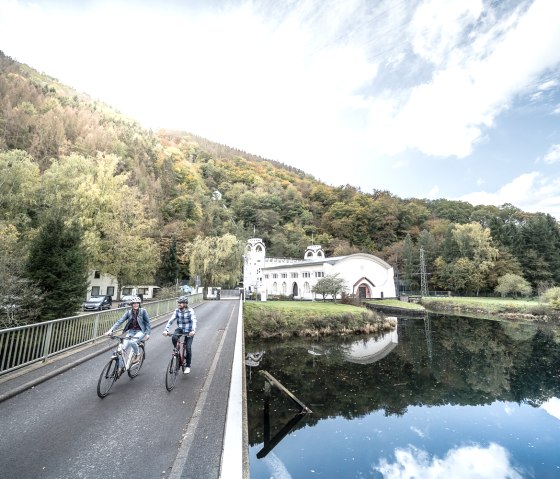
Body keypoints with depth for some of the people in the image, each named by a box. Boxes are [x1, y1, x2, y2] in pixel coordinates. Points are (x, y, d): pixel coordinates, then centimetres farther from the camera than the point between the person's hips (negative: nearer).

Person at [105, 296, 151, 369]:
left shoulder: (143, 311, -11)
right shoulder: (128, 312, -3)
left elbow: (147, 322, -6)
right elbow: (120, 321, -11)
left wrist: (148, 333, -13)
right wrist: (111, 330, -24)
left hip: (140, 331, -3)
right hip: (130, 331, 3)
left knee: (132, 342, -32)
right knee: (123, 347, -17)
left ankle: (137, 355, -2)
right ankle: (121, 365, 5)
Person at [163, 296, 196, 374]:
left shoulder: (190, 311, -19)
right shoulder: (177, 311, -8)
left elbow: (194, 321, -32)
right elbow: (171, 320, -16)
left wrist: (193, 330, -49)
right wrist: (166, 330, -32)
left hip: (189, 331, -3)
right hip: (180, 329, 3)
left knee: (188, 348, -12)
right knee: (174, 338, -29)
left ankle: (188, 366, 9)